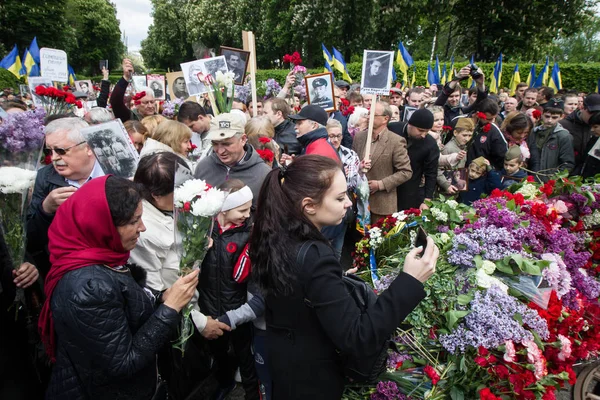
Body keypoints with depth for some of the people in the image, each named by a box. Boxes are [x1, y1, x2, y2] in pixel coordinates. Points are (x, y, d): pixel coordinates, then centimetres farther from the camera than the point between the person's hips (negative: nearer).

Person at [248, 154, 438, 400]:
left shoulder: (275, 237, -8)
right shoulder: (314, 257, -33)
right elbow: (356, 340, -32)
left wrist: (336, 280, 12)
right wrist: (410, 281, -35)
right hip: (311, 379, -7)